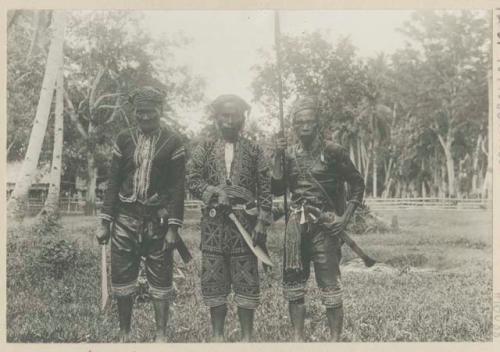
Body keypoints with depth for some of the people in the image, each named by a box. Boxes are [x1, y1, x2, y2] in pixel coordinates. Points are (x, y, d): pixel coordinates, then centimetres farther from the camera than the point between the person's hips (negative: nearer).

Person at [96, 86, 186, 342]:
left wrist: (174, 227, -10)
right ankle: (124, 334, 19)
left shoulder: (173, 142, -1)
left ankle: (161, 335, 14)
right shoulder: (124, 139, 7)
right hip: (126, 218, 2)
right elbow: (113, 182, 8)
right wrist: (105, 222, 3)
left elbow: (177, 186, -4)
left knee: (161, 278, 3)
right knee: (121, 277, 4)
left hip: (158, 220, -2)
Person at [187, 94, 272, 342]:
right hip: (213, 222, 1)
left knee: (246, 281, 2)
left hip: (245, 222, -1)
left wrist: (262, 222, -5)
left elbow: (265, 189, 3)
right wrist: (216, 192, -15)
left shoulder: (253, 150, 7)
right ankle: (217, 335, 17)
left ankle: (247, 336, 12)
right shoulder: (204, 149, 9)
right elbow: (192, 180, 1)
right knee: (213, 280, 5)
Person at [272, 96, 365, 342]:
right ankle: (298, 338, 19)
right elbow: (277, 190, 1)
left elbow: (357, 184, 3)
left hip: (325, 225, -4)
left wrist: (346, 217, -5)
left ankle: (335, 340, 6)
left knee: (330, 286, -3)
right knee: (293, 283, 8)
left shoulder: (332, 152, -3)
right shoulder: (289, 154, 8)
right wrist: (278, 156, -6)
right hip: (296, 224, 4)